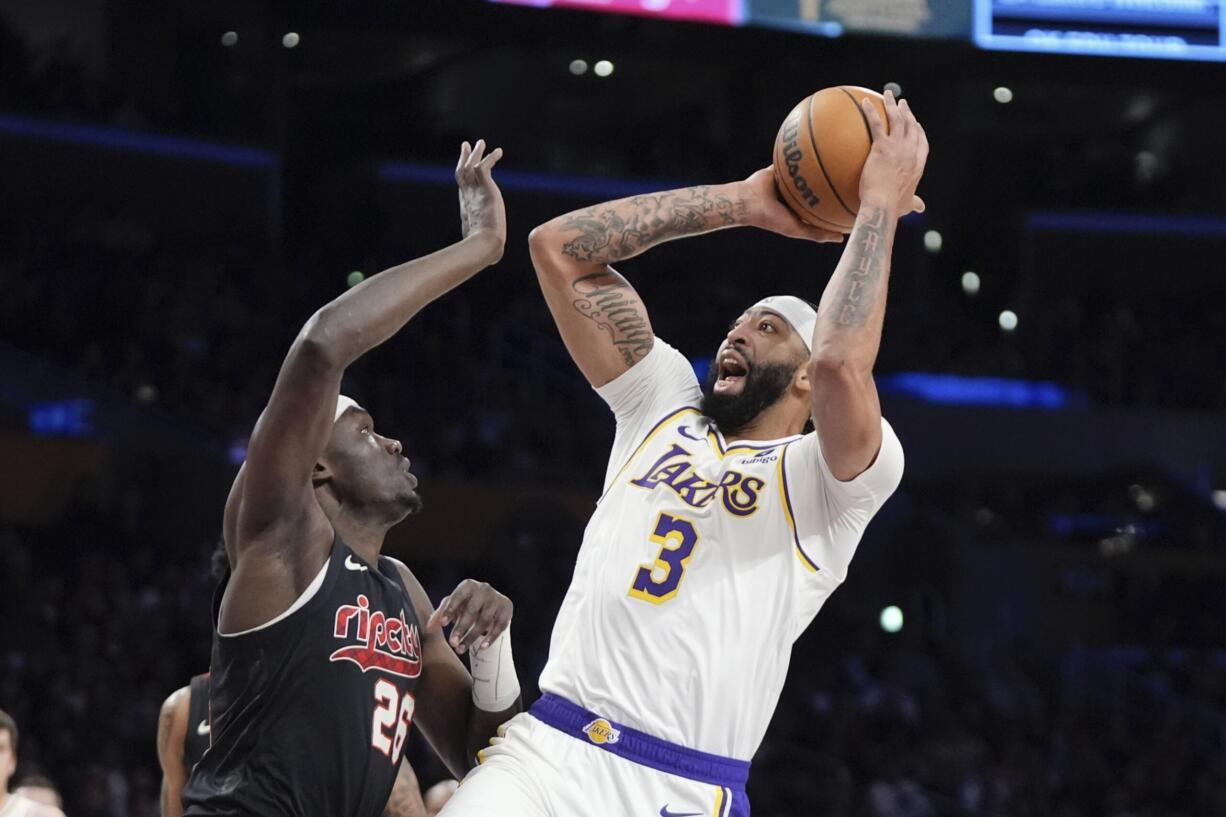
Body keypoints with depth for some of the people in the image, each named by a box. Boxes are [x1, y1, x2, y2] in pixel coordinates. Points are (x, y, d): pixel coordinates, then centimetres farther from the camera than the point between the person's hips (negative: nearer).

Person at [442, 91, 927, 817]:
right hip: (547, 753, 4)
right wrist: (746, 203, 15)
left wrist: (880, 205, -6)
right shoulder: (666, 407, 20)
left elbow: (843, 364, -18)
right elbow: (559, 247, 16)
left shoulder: (832, 480, 5)